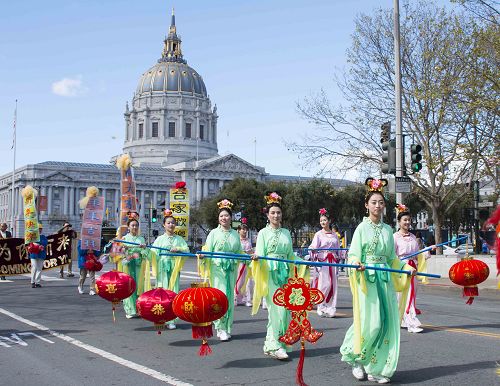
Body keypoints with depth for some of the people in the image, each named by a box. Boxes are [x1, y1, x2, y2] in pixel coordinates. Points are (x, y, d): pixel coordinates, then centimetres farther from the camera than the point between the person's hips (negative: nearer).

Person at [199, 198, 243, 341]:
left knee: (230, 296, 5)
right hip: (217, 267, -4)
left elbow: (239, 252, 19)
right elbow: (207, 251, -3)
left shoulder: (235, 234, 13)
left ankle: (227, 328, 15)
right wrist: (202, 256, -22)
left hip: (231, 269, 4)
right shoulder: (214, 233, 3)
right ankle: (220, 328, -2)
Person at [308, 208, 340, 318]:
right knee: (325, 284, -11)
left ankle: (330, 308, 8)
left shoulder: (334, 235, 13)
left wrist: (338, 259, 12)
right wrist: (312, 250, -30)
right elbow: (314, 247, -10)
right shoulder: (319, 234, 1)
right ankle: (321, 306, 7)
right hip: (322, 261, -4)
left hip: (333, 262, 4)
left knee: (332, 284, 1)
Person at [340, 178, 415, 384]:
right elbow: (353, 255, -6)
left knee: (386, 323, 1)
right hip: (367, 278, -5)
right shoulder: (362, 228, -1)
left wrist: (406, 267, 4)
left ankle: (376, 368, 10)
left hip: (385, 279, 5)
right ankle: (355, 358, 14)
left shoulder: (388, 229, 13)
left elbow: (391, 258, 18)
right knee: (371, 323, -10)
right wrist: (357, 265, -26)